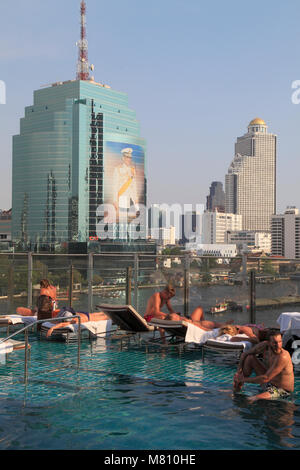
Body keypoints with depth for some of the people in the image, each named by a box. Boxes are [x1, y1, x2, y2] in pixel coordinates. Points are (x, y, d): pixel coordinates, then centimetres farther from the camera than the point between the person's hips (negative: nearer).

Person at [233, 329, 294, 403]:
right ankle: (238, 387, 4)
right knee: (249, 358, -3)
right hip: (269, 382, 8)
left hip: (282, 391, -8)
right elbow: (244, 354, 3)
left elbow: (265, 379, -31)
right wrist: (239, 370, -10)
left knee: (251, 400, -34)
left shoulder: (283, 357, -31)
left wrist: (244, 379, -21)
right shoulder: (265, 345, -11)